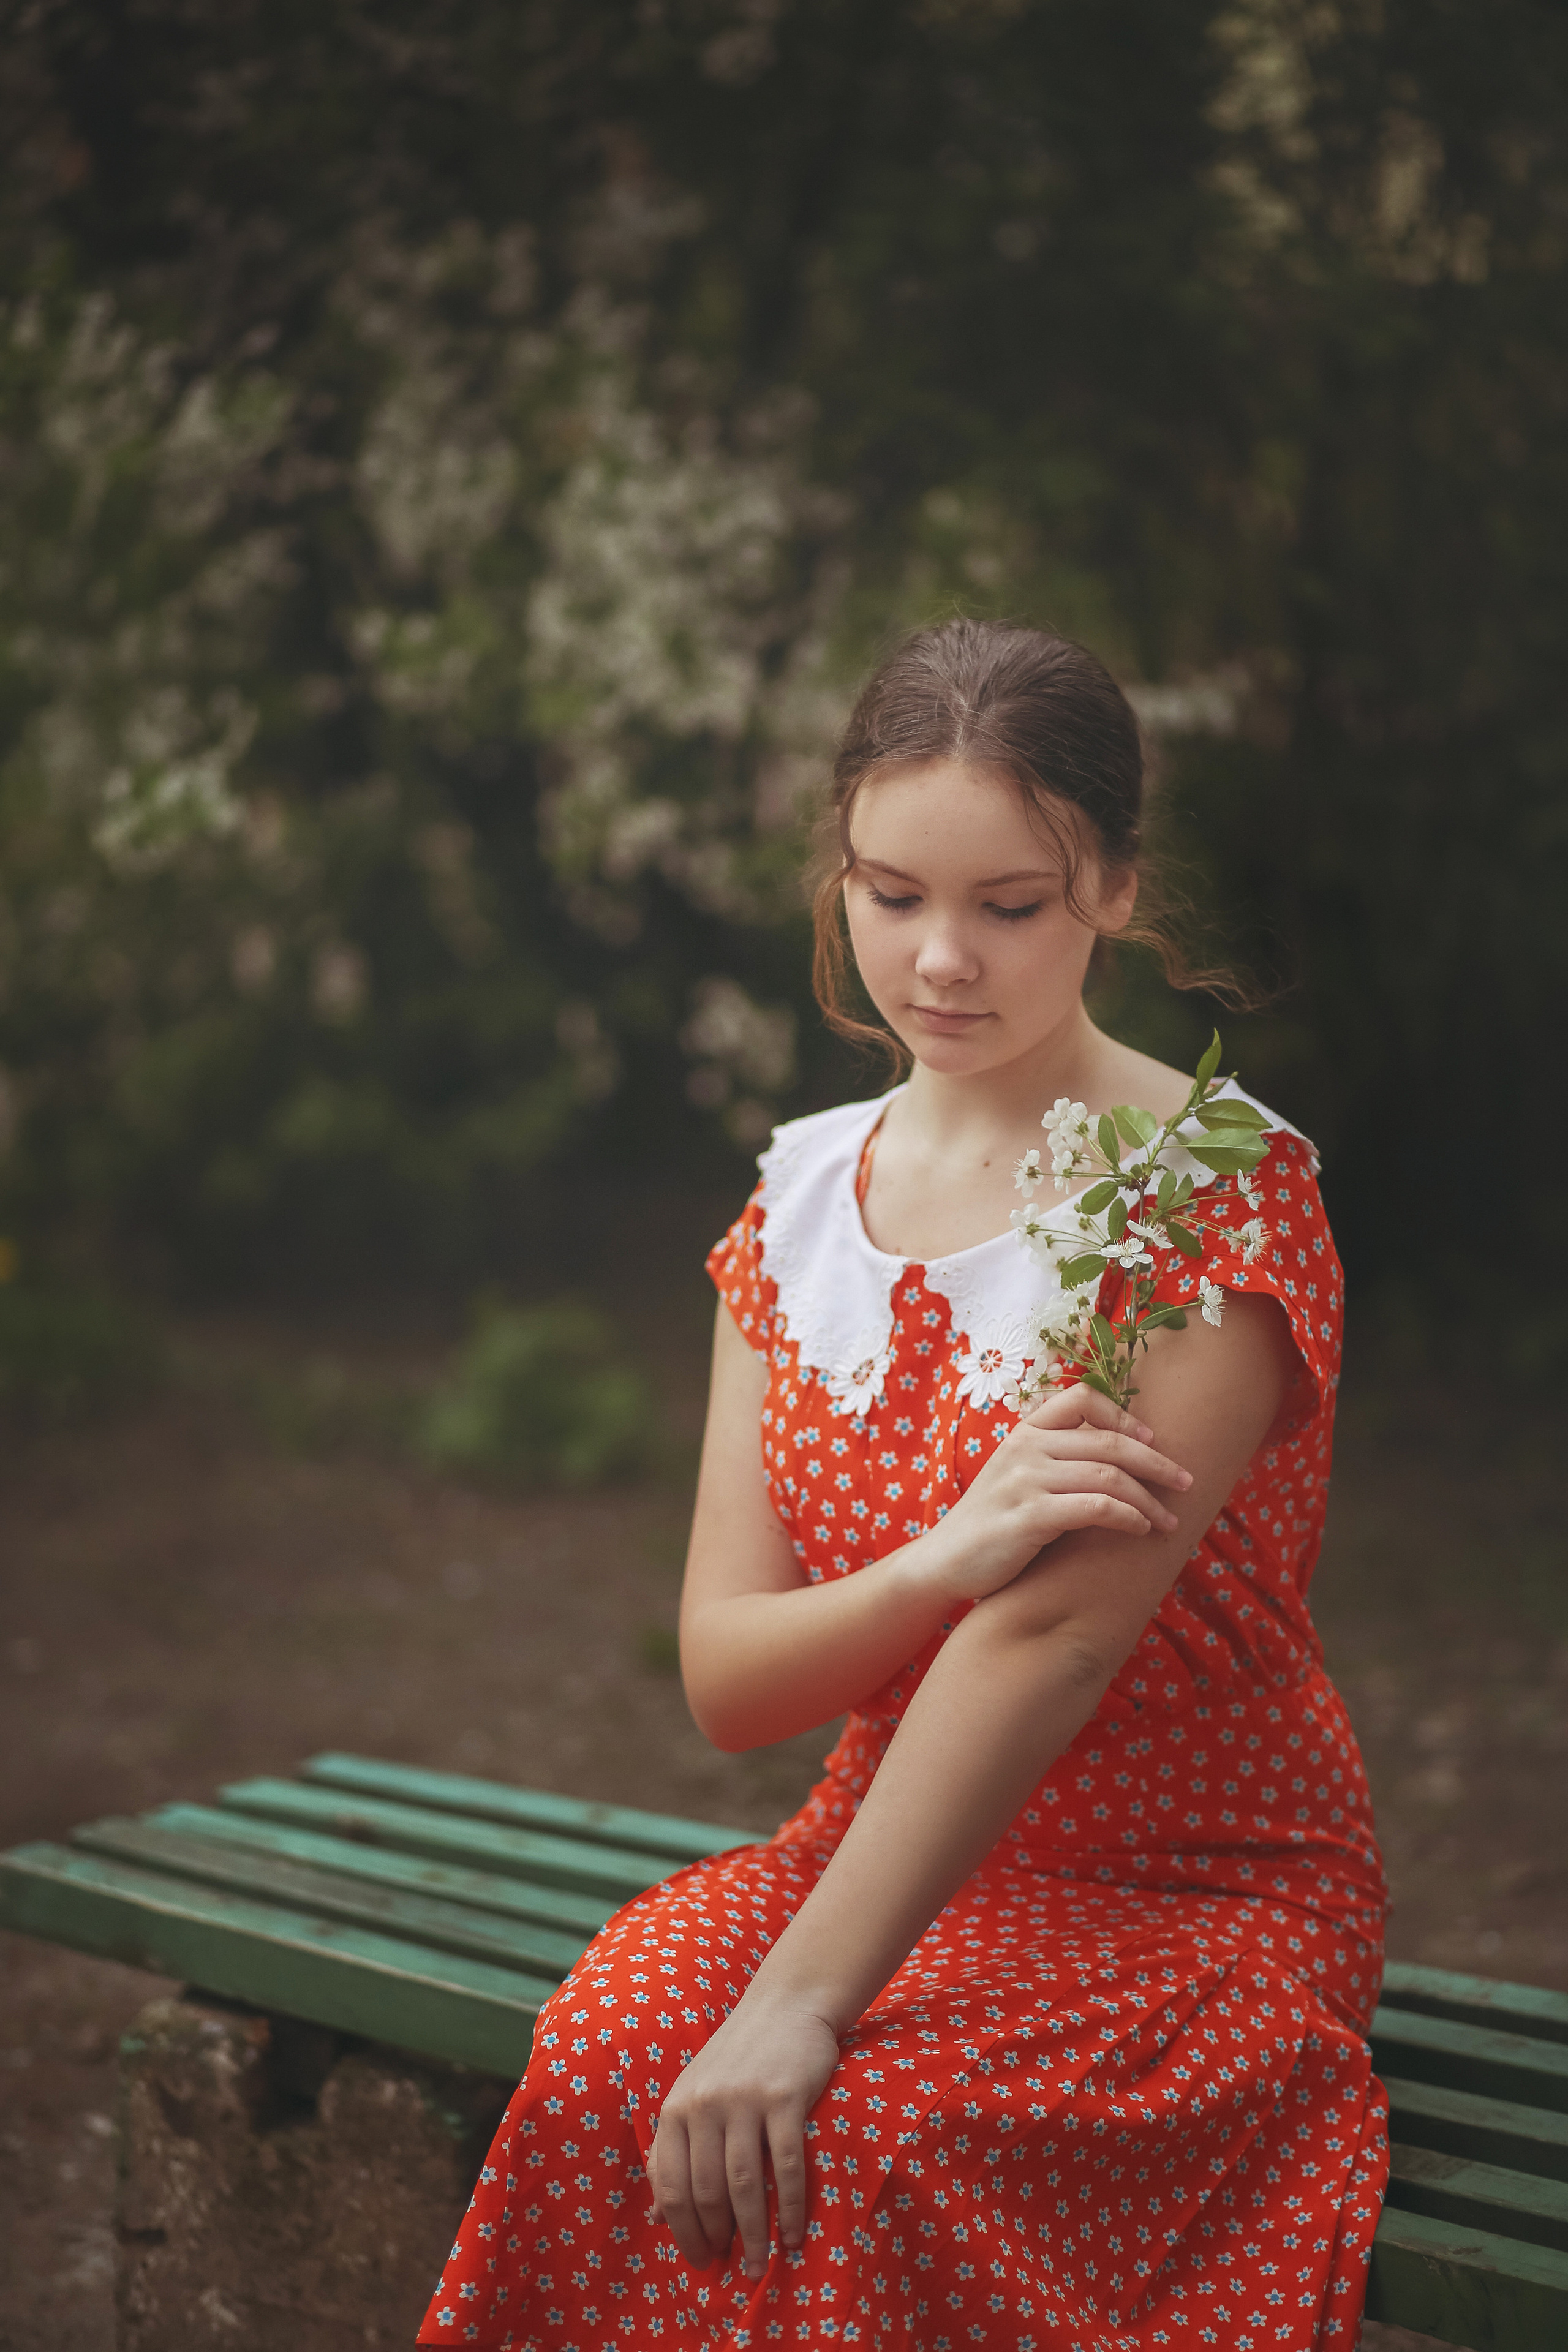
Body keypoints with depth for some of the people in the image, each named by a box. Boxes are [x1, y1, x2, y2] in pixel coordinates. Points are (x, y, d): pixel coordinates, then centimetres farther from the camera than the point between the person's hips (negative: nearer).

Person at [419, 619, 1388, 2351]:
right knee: (601, 2062, -26)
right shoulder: (799, 1196, 6)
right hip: (888, 1849, 4)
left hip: (1200, 1889, -4)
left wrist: (797, 2006, -30)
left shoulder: (1222, 1187, -11)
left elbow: (1049, 1631, -23)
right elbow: (722, 1677, 0)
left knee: (861, 2135, -32)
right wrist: (944, 1558, -22)